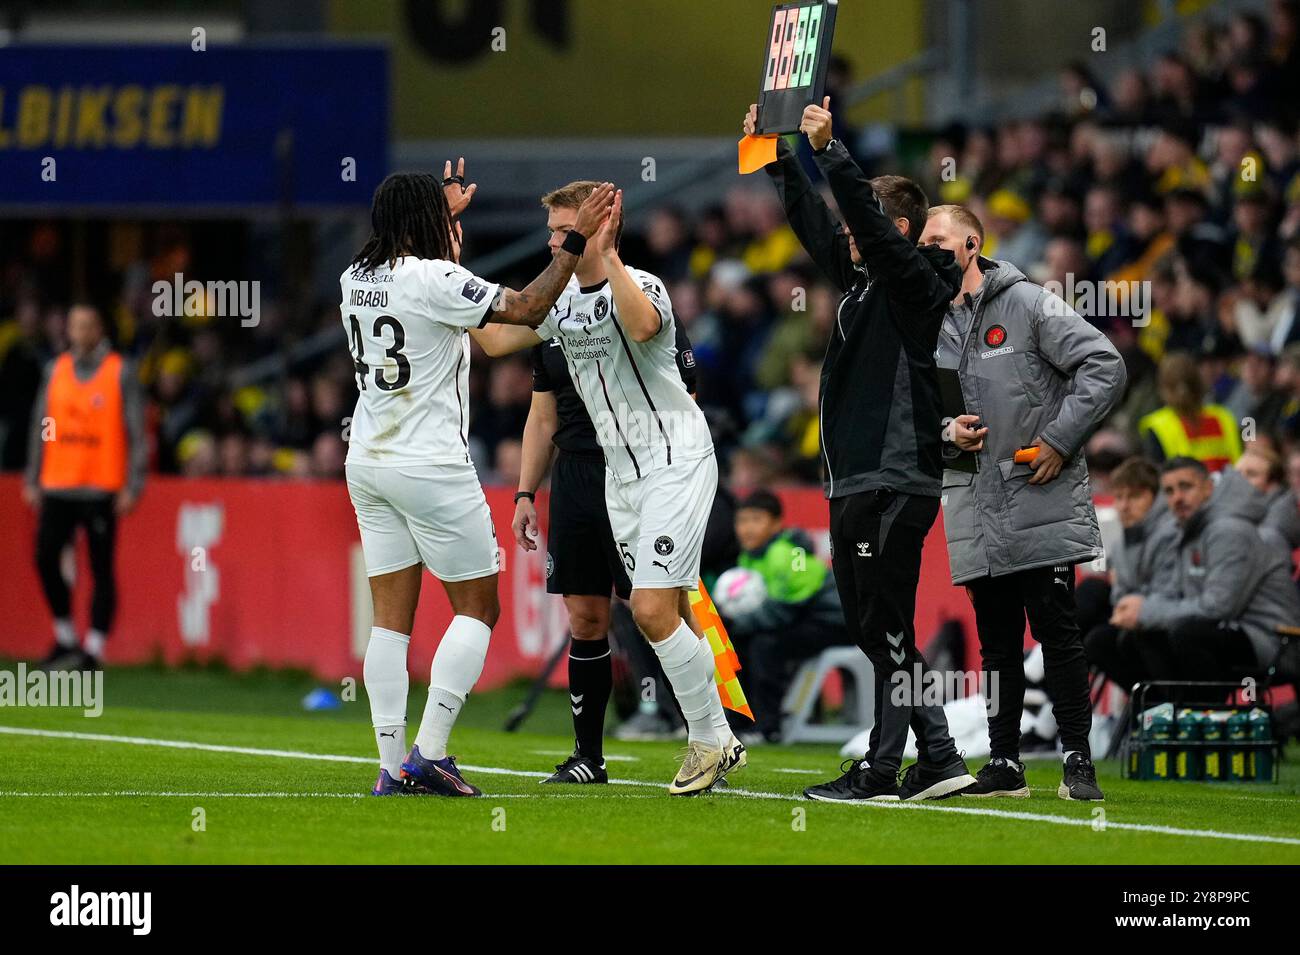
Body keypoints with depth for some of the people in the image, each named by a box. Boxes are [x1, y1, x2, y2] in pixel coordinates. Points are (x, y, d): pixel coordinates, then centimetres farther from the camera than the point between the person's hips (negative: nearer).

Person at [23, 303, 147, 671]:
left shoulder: (121, 373, -1)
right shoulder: (55, 371, 11)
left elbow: (136, 433, -3)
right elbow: (42, 427, 16)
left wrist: (133, 486, -10)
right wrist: (32, 479, 11)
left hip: (101, 487, -4)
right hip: (57, 485, 4)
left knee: (101, 568, -3)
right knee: (46, 557, -3)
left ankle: (94, 650, 2)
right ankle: (65, 638, 13)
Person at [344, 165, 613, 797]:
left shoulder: (357, 278, 8)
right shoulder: (433, 280, -15)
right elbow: (526, 309, -15)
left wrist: (446, 214, 43)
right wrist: (576, 241, -9)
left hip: (368, 463, 7)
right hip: (431, 467, -7)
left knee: (391, 616, 6)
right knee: (478, 607, 3)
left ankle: (392, 767, 1)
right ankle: (430, 752, -8)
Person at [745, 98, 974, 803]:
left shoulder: (915, 282, -7)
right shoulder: (861, 280, 17)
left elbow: (870, 222, -21)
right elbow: (813, 221, 24)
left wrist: (830, 151, -26)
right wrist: (778, 156, 19)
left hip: (895, 483, -9)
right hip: (852, 482, 9)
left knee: (887, 628, -7)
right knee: (874, 631, 10)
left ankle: (881, 770, -5)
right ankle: (938, 759, 12)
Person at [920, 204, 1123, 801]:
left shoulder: (1028, 304, -4)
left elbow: (1104, 366, -7)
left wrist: (1059, 439, -13)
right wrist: (948, 431, -6)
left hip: (1042, 503, -5)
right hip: (974, 513, 5)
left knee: (1057, 634, -4)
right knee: (996, 642, 8)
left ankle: (1078, 762, 1)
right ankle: (1004, 763, 12)